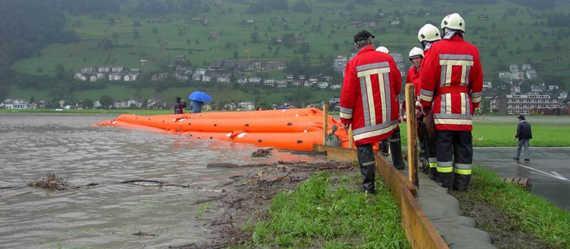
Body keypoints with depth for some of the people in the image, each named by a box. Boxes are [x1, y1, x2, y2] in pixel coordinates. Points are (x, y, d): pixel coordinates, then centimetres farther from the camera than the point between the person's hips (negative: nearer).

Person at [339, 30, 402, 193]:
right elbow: (398, 85, 9)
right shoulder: (387, 59, -1)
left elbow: (348, 93, -10)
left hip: (364, 117, -3)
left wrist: (346, 117, 0)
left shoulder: (353, 64, -10)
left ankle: (369, 185, 3)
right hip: (387, 113, 3)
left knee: (364, 147, 4)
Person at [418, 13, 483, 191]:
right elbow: (477, 82, 12)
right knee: (463, 144, 8)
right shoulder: (472, 51, 8)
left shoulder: (437, 49, -3)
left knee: (444, 143, 1)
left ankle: (445, 182, 1)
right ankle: (462, 182, 10)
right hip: (464, 105, 3)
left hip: (443, 104, -3)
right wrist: (474, 104, 22)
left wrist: (425, 104, 5)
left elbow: (427, 79, -4)